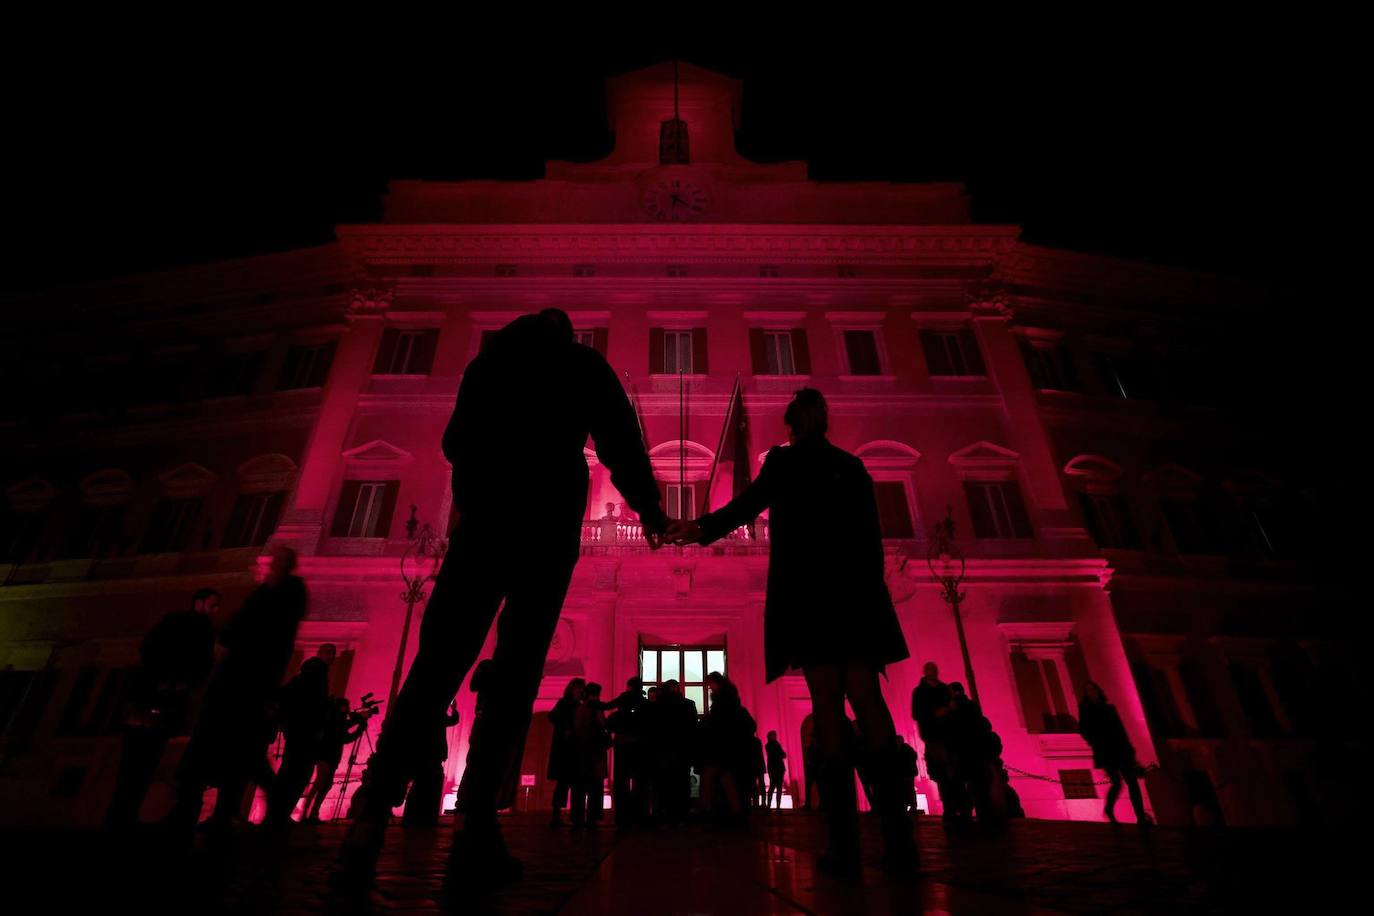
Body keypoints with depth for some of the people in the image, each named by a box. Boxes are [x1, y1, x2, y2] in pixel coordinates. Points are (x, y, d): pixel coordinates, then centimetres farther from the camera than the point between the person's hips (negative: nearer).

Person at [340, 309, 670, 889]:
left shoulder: (489, 360, 22)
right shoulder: (584, 364, 14)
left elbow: (454, 441, 20)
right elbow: (618, 440, 4)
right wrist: (649, 509, 13)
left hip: (483, 515, 3)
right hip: (548, 518, -2)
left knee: (438, 661, 0)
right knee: (517, 671, -4)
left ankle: (372, 818, -12)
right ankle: (476, 829, -10)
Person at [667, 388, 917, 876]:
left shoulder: (784, 459, 9)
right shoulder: (852, 465, 20)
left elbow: (749, 503, -9)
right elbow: (872, 534, 15)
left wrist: (702, 529, -9)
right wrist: (870, 591, 18)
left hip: (806, 585, -3)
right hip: (857, 585, 3)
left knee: (827, 703, -6)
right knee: (866, 696, -1)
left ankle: (845, 842, -8)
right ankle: (898, 835, -7)